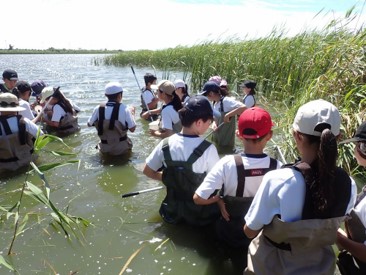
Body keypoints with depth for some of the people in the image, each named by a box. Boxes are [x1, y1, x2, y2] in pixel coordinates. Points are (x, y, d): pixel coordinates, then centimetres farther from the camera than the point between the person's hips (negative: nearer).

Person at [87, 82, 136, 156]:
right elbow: (132, 129, -11)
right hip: (122, 149, -3)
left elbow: (89, 124, 6)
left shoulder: (98, 109, -8)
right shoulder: (124, 109, -16)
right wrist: (131, 113, 3)